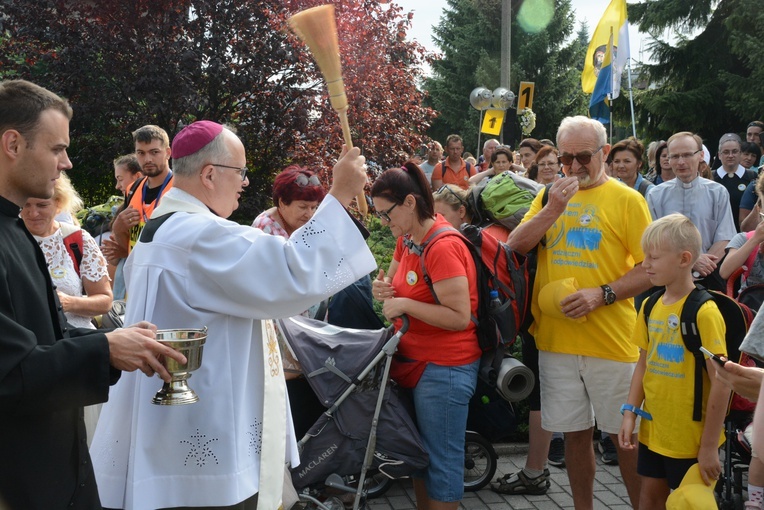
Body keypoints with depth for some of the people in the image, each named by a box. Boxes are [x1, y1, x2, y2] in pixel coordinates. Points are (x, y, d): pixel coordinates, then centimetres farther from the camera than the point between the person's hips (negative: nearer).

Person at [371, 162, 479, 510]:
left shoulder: (443, 247, -22)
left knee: (441, 458, 1)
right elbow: (395, 282, 21)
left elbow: (460, 317, -24)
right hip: (416, 361, 9)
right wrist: (383, 288, -2)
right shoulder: (407, 240, 6)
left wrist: (405, 305, -23)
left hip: (445, 368, -9)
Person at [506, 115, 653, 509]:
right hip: (556, 338, 4)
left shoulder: (626, 199, -3)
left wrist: (603, 294, -18)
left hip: (610, 340, -3)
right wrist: (553, 209, -13)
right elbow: (515, 247, 0)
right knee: (574, 433, 14)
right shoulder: (549, 195, 10)